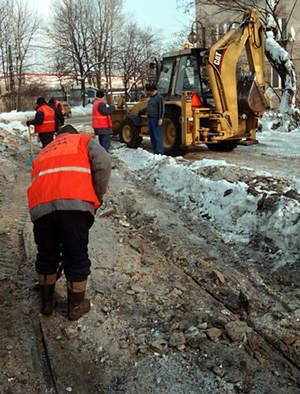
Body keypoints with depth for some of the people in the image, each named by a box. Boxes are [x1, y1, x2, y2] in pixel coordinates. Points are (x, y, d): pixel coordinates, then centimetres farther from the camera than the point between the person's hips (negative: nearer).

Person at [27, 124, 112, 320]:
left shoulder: (43, 153, 37)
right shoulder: (85, 140, 25)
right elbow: (103, 163, 4)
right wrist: (98, 197, 14)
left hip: (40, 206, 4)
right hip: (75, 203, -4)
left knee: (46, 255, 22)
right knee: (76, 256, 11)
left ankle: (47, 301, 37)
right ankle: (76, 305, 25)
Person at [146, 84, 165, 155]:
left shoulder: (159, 97, -11)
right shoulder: (152, 98, 19)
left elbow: (162, 109, -17)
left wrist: (161, 119, -23)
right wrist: (148, 117, 24)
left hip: (156, 119, -10)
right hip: (151, 119, 10)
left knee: (157, 136, -9)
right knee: (152, 136, 12)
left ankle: (159, 152, -6)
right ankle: (155, 151, 19)